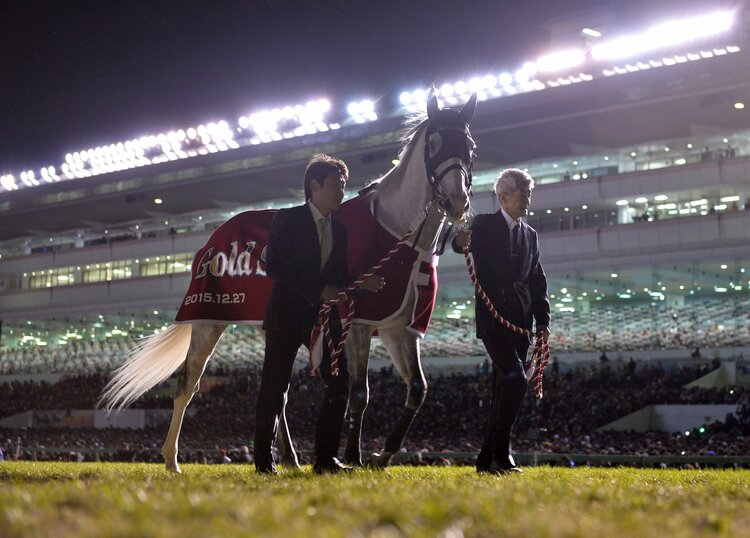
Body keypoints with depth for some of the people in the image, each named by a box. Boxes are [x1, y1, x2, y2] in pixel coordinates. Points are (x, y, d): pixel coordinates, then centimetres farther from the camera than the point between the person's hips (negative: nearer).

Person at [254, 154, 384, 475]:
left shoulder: (340, 229, 13)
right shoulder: (287, 220, -3)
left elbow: (339, 276, 15)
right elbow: (274, 267, -13)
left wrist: (363, 283, -7)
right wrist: (320, 289, -18)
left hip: (324, 315, 5)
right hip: (287, 315, -5)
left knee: (340, 383, -4)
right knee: (275, 387, -1)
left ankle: (326, 458, 1)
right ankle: (264, 459, 9)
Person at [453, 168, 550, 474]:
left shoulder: (530, 235, 17)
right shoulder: (485, 225, 0)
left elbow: (538, 282, 16)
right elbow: (464, 243, -21)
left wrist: (543, 321, 7)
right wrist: (462, 241, -46)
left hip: (519, 321, 6)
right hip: (493, 319, -6)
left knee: (504, 389, 5)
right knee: (514, 379, -19)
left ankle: (487, 459, 11)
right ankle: (500, 455, -14)